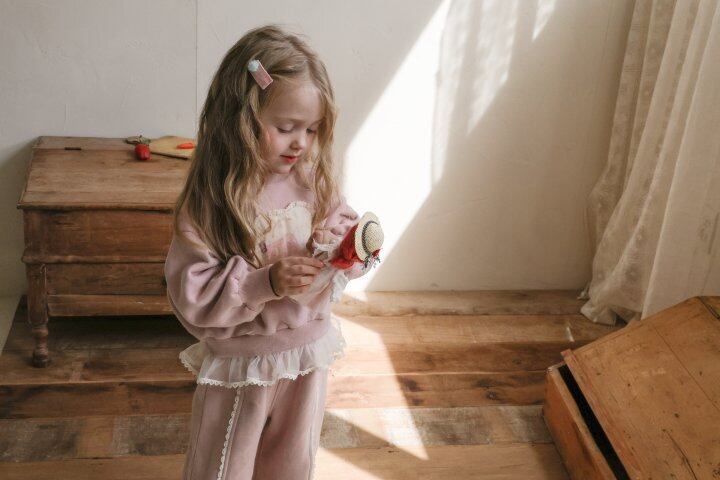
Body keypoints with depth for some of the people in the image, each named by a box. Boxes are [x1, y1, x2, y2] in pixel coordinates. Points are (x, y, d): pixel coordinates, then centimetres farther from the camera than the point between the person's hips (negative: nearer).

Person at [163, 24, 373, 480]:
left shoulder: (316, 180, -8)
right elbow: (190, 293, -21)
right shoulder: (207, 202, -21)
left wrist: (344, 244, -16)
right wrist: (264, 282, -32)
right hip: (240, 363, -4)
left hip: (309, 351, 4)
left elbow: (347, 227, 6)